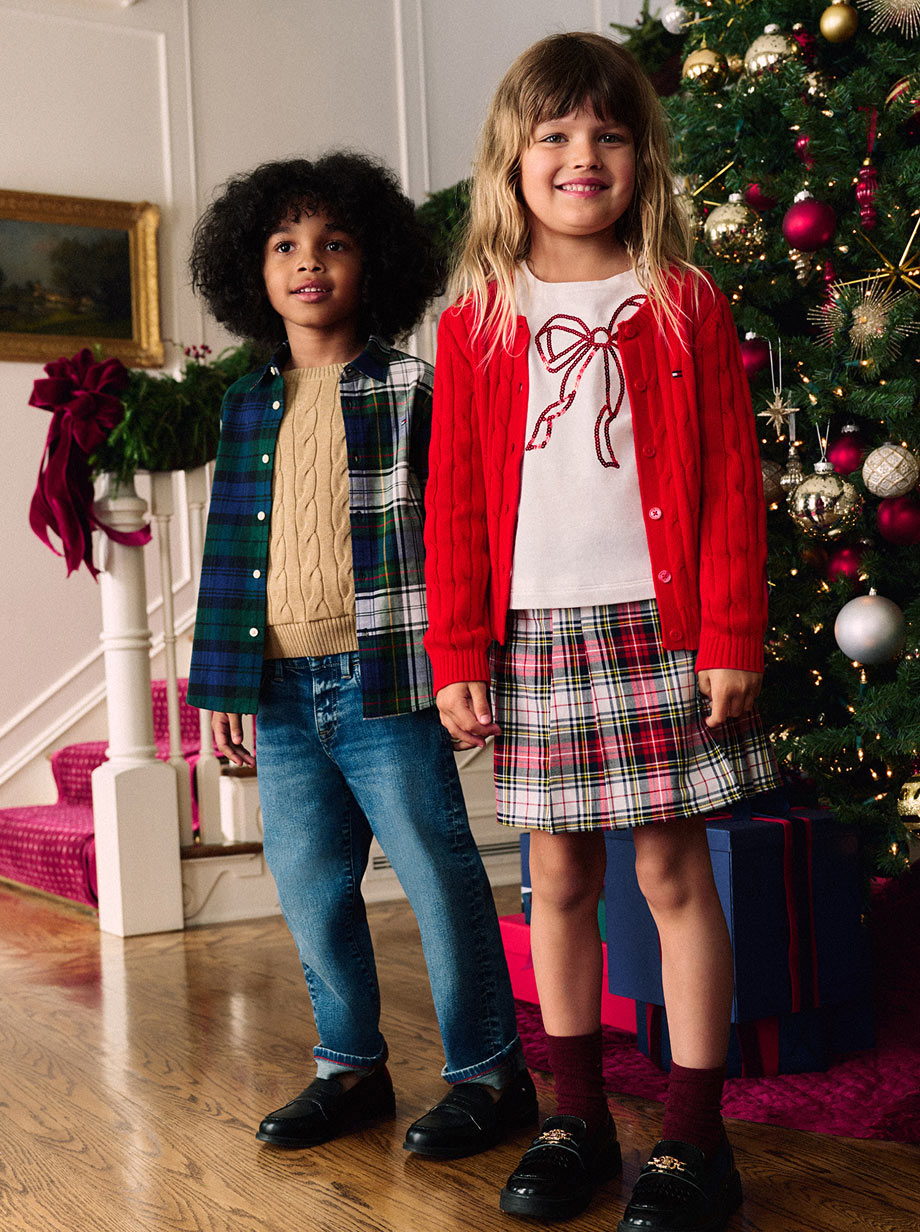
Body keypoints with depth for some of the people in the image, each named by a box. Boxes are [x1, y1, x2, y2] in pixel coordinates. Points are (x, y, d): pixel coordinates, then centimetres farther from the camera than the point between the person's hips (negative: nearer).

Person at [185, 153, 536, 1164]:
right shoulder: (249, 408, 13)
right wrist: (222, 688, 10)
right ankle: (350, 1068, 29)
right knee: (309, 887, 12)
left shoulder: (412, 389, -1)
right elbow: (231, 548, 14)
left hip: (384, 683, -5)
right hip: (283, 690, 6)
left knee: (437, 876, 0)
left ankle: (487, 1073, 16)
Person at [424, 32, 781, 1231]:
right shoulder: (475, 322, 7)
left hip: (662, 627, -2)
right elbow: (455, 503, 6)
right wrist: (457, 654, 1)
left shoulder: (686, 305, 3)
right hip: (534, 634, 2)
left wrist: (731, 638, -8)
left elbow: (732, 486, -1)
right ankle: (577, 1117, 24)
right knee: (559, 876, 9)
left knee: (675, 869, 3)